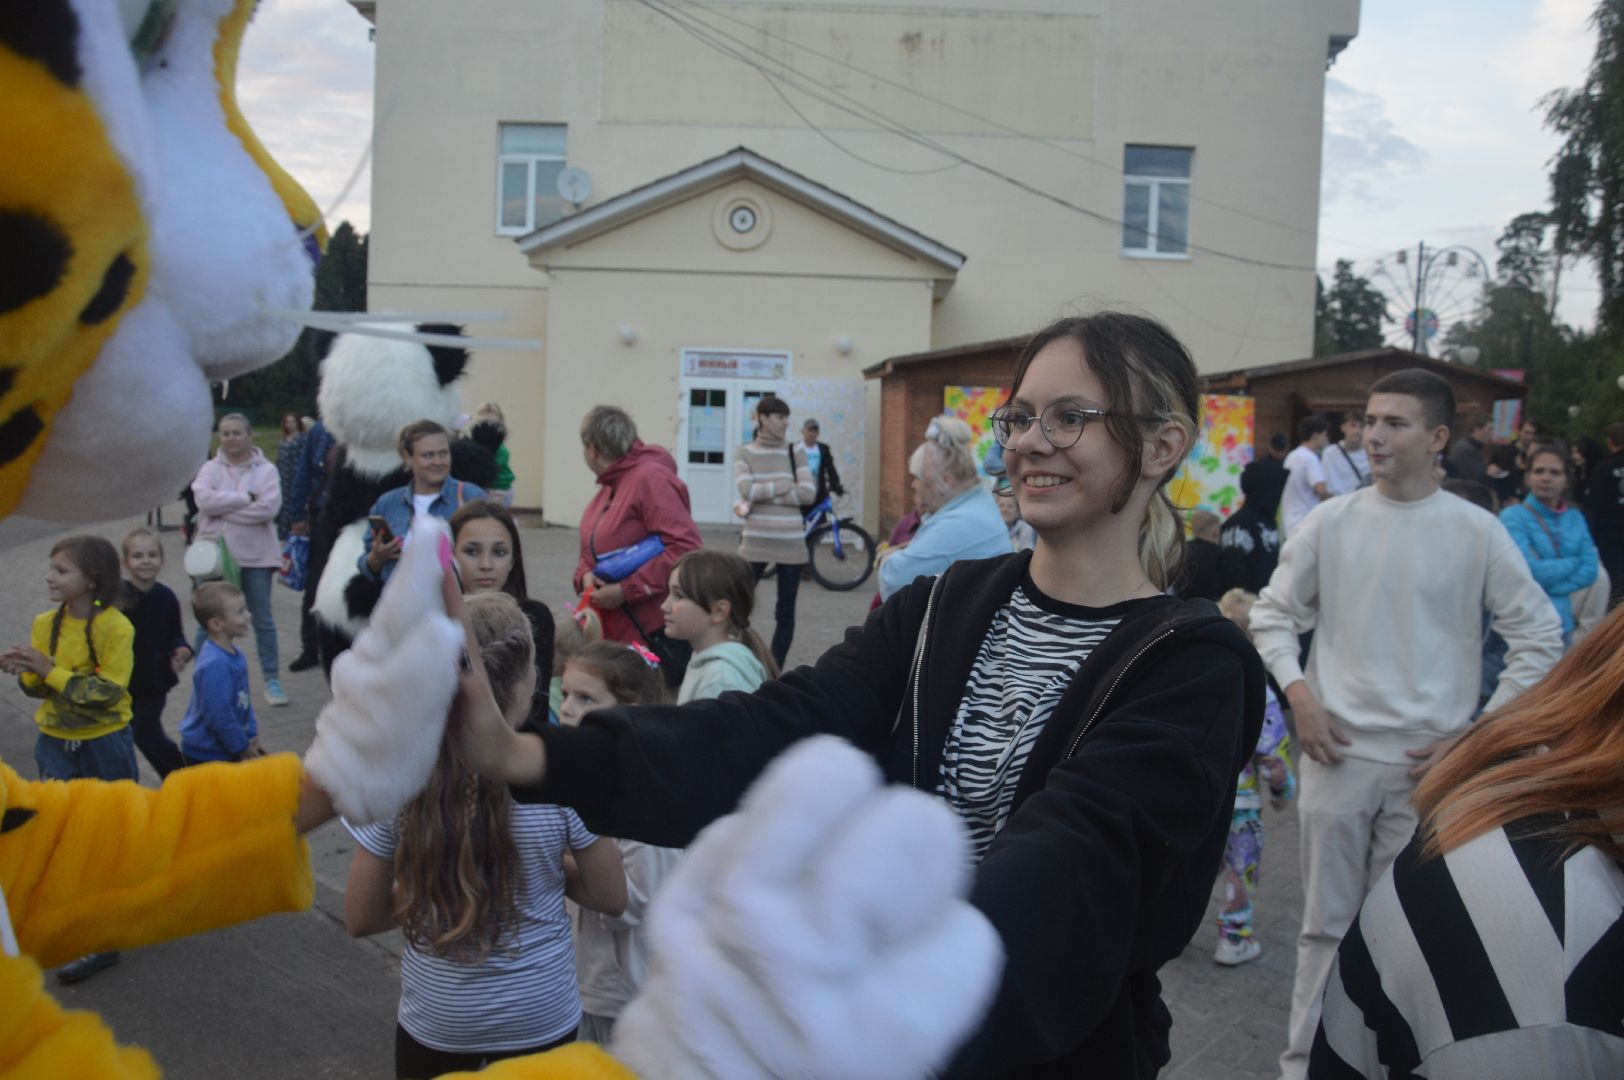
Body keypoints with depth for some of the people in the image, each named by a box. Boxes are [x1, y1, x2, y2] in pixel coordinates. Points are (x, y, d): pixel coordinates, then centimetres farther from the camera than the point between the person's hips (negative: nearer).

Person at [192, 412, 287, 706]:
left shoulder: (266, 470, 1)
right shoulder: (211, 468, 5)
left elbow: (270, 507, -14)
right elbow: (204, 499, -13)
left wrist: (224, 510, -12)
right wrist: (246, 498, -14)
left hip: (256, 555, -1)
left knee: (263, 619, 6)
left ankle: (271, 680, 14)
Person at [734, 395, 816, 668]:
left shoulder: (796, 451, 5)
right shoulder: (745, 453, 2)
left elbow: (808, 493, -6)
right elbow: (747, 490, -14)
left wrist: (762, 496, -10)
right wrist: (787, 485, -9)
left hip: (791, 543, 2)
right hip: (755, 542, -2)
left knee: (785, 612, 6)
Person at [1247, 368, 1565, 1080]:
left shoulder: (1477, 532, -3)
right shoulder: (1330, 522, 0)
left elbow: (1539, 638, 1)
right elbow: (1273, 614, 7)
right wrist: (1297, 691, -7)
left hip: (1431, 763, -1)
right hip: (1337, 754, 1)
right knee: (1326, 923, 10)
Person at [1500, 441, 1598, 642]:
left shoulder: (1576, 518, 9)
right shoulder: (1513, 516, -8)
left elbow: (1590, 571, 2)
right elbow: (1530, 571, -16)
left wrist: (1548, 587, -11)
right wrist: (1573, 562, -2)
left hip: (1561, 623, 5)